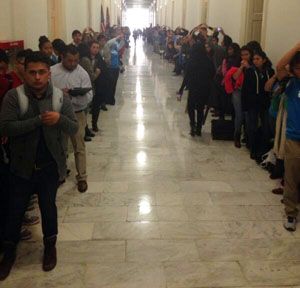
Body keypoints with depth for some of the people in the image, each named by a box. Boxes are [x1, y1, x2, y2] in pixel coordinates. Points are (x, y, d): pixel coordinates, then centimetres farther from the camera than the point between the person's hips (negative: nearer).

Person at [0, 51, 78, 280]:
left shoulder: (60, 97, -5)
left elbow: (74, 128, -6)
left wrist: (60, 119, -28)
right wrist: (38, 120, -27)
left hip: (50, 165, 1)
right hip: (22, 165, -1)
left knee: (48, 206, 15)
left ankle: (50, 246, 37)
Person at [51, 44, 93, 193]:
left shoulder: (82, 73, -6)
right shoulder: (52, 71, -5)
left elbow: (89, 96, -12)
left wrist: (72, 97, -26)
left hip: (77, 114, -1)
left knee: (79, 147, 4)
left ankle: (82, 177, 16)